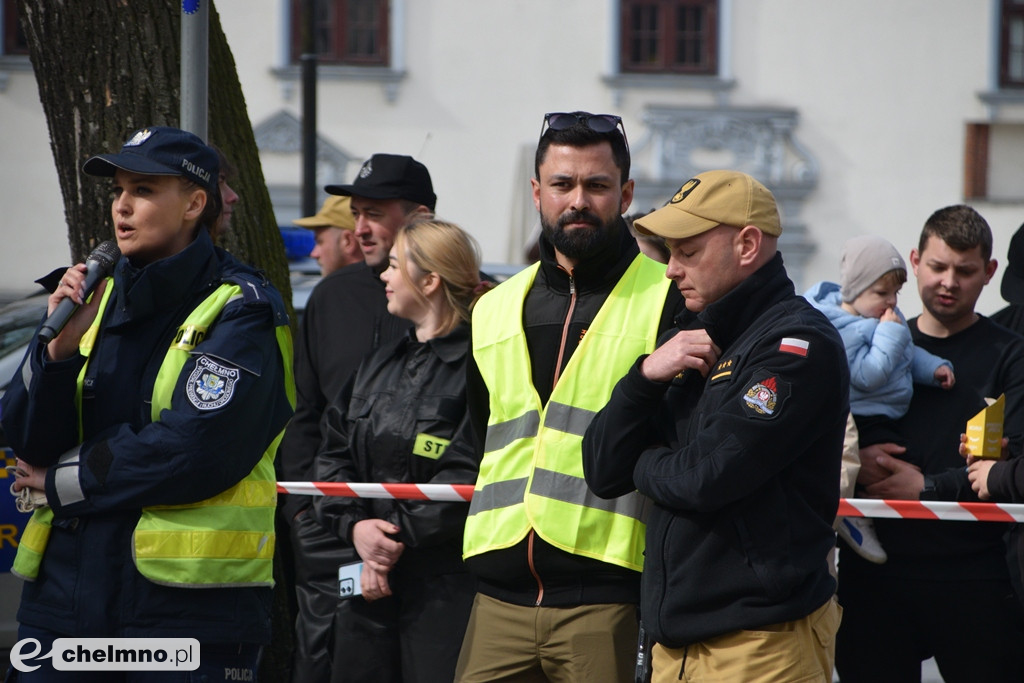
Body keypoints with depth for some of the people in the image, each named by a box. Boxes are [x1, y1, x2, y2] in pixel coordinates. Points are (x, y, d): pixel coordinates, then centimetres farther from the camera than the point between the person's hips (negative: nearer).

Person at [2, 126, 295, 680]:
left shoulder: (239, 312, -5)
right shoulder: (101, 296, 14)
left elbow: (193, 451, -16)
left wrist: (64, 481, -5)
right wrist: (58, 348, -10)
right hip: (68, 586, 5)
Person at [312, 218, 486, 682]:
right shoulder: (380, 363, 17)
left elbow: (470, 475, -18)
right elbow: (334, 454, 13)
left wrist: (399, 536, -16)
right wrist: (354, 526, -5)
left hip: (445, 587, -7)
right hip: (366, 577, 8)